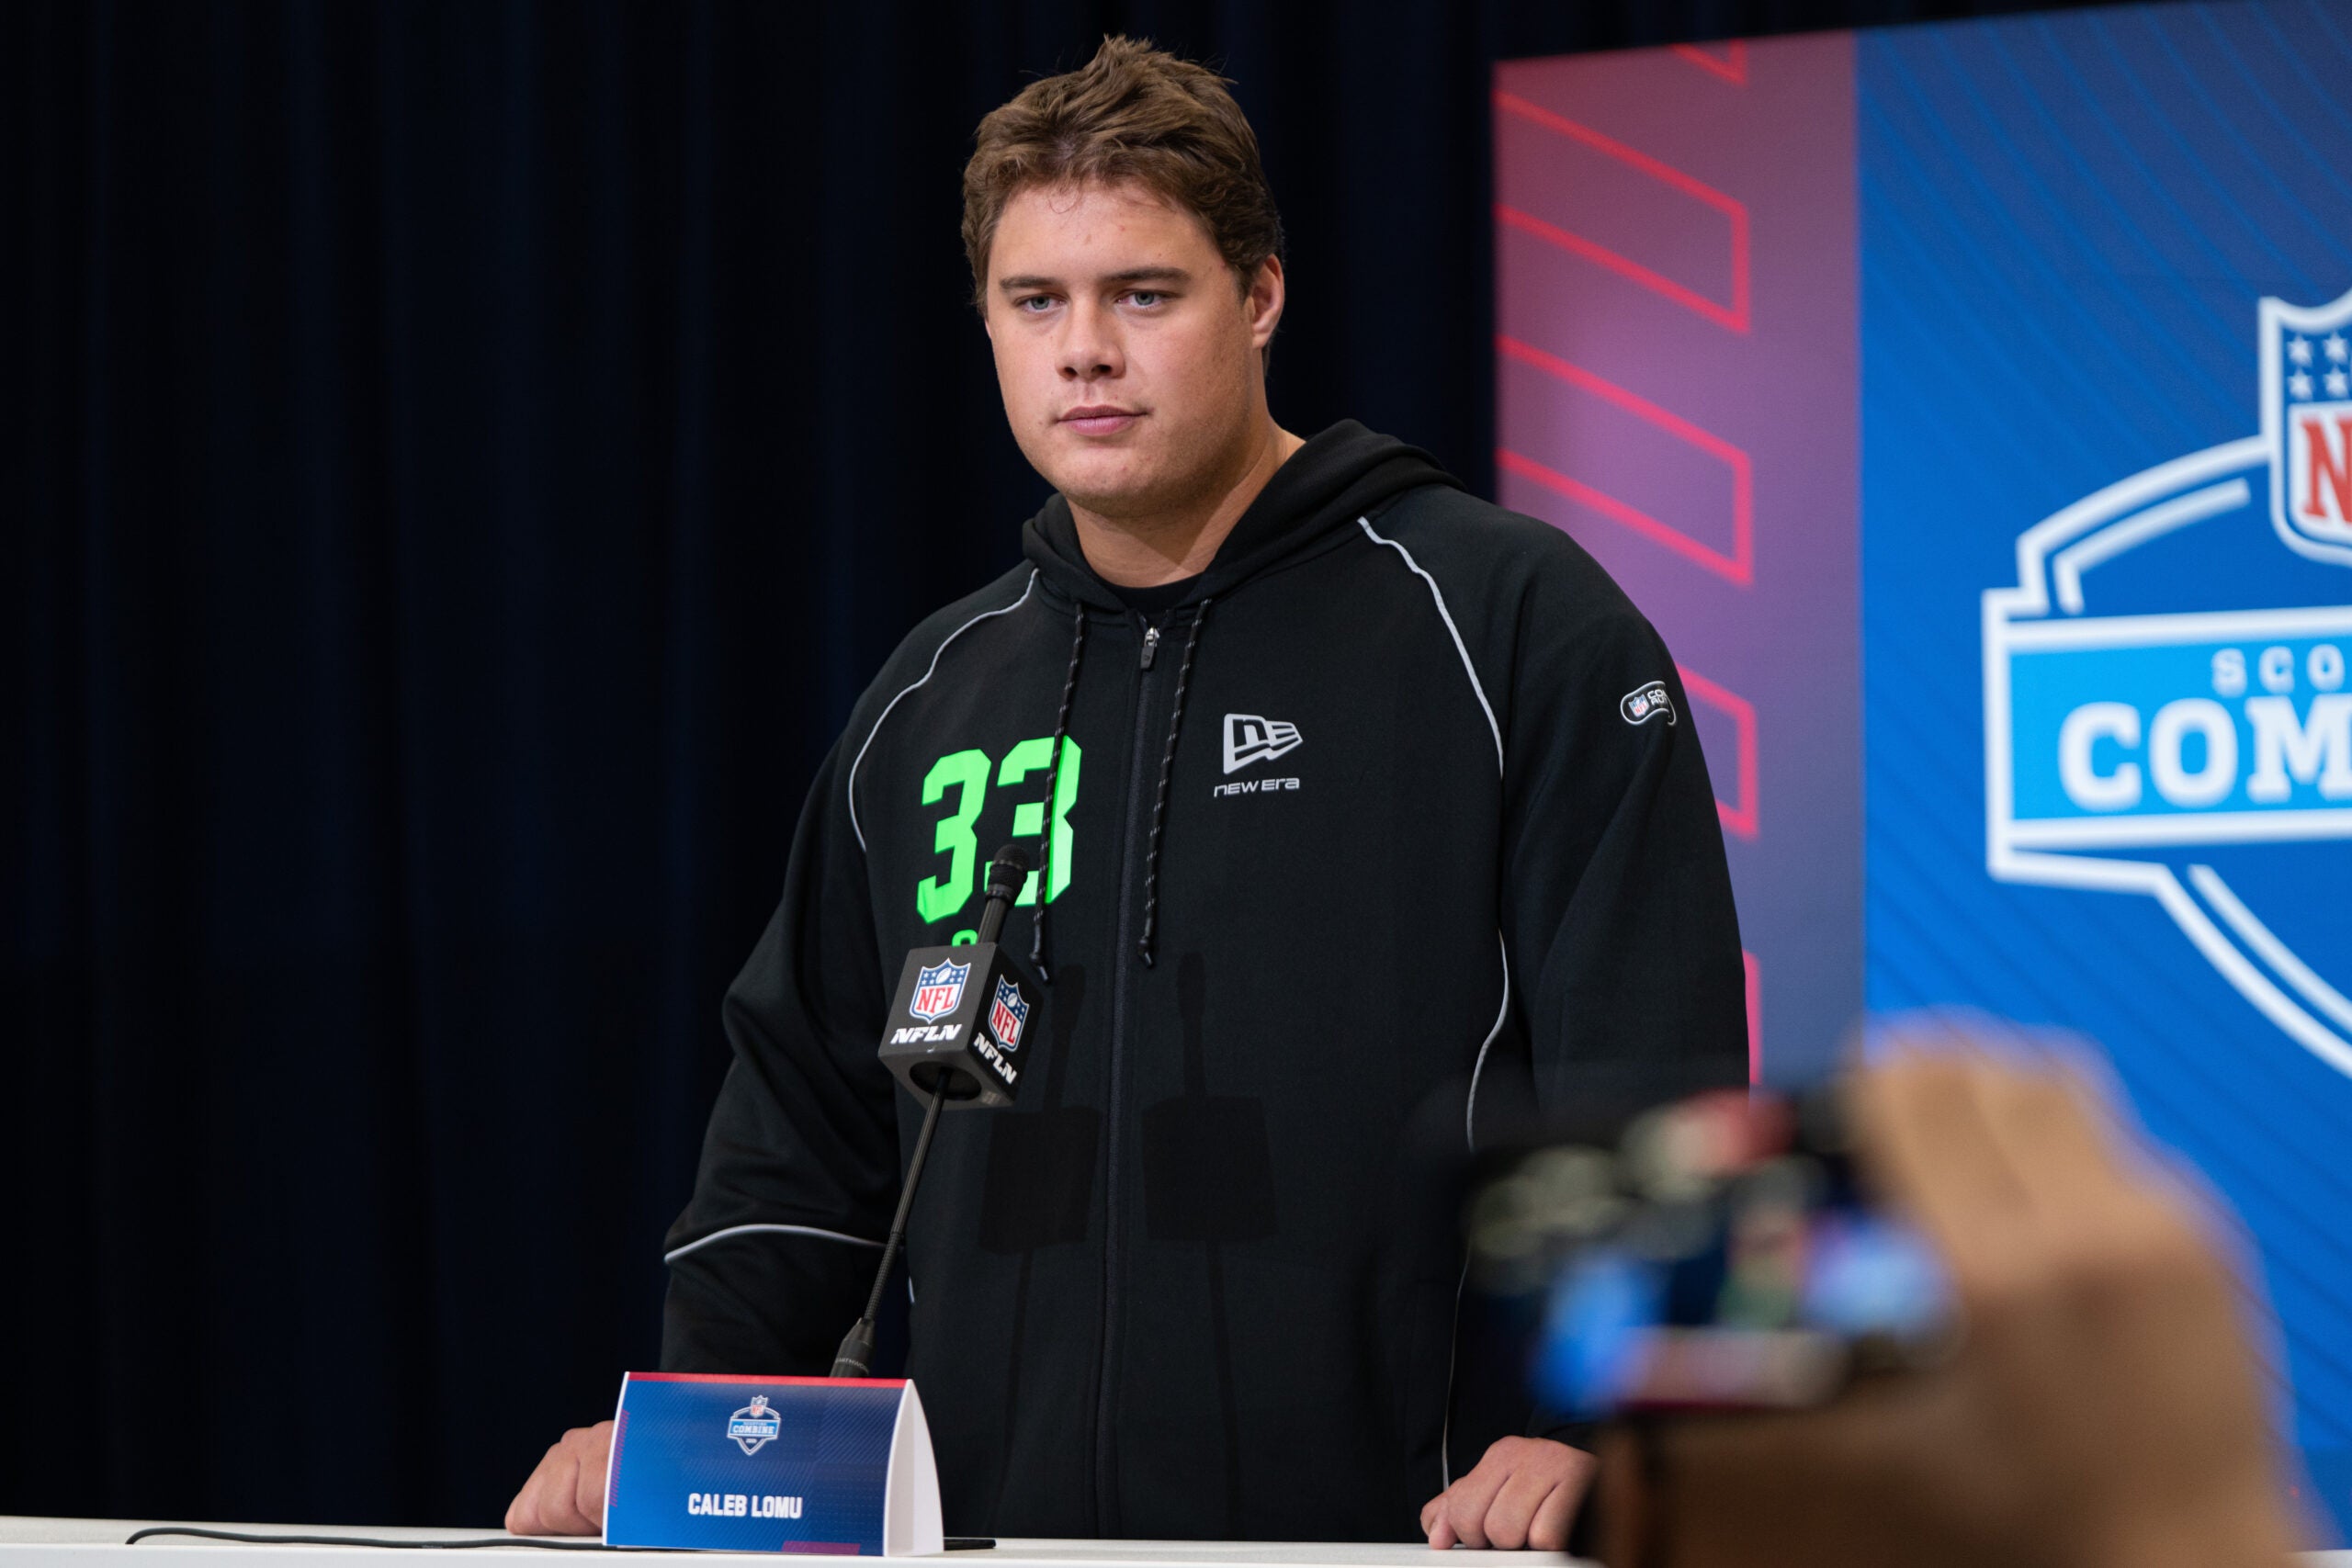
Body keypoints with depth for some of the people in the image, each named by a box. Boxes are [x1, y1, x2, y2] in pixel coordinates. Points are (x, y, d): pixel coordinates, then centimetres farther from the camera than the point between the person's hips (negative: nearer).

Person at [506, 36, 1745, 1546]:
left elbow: (1653, 1069, -7)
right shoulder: (931, 703, 17)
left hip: (1393, 1523, -4)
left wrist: (1574, 1417, -19)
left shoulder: (1508, 623, 0)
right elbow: (810, 1121, 22)